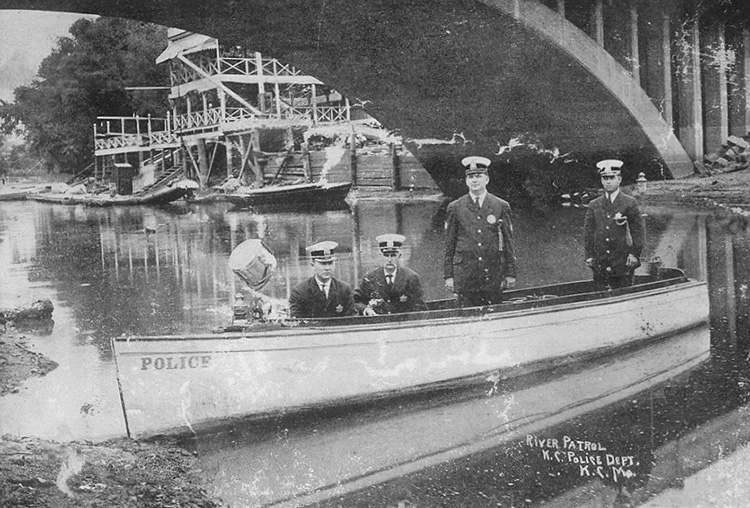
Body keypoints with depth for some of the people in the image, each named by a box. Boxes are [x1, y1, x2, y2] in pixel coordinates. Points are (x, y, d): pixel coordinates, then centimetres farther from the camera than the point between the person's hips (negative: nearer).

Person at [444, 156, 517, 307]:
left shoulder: (501, 206, 6)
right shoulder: (455, 208, 4)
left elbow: (508, 242, 8)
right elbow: (449, 245, 6)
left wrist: (510, 274, 4)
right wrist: (448, 275, 2)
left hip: (493, 274, 1)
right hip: (465, 274, -1)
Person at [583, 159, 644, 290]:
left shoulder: (630, 203, 1)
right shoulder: (594, 205, 9)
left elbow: (637, 231, -1)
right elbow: (588, 231, 10)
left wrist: (634, 254, -8)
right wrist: (589, 255, 3)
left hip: (623, 263, -2)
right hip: (600, 263, 3)